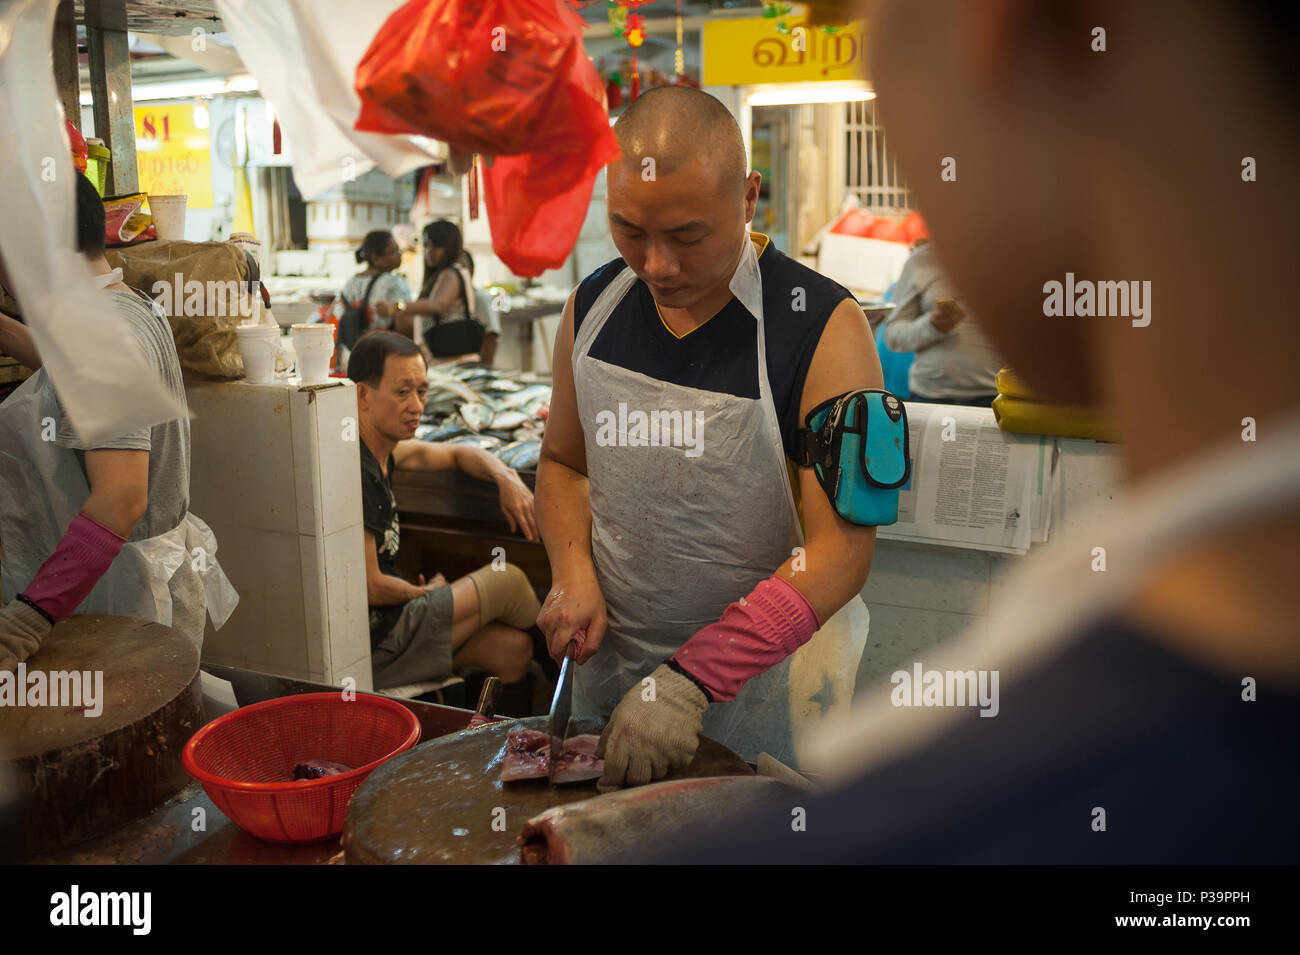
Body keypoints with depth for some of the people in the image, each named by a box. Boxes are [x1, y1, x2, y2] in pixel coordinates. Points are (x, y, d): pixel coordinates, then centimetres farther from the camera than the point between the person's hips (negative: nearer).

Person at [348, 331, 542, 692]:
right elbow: (370, 587, -22)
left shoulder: (381, 449, 7)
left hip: (386, 618, 9)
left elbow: (456, 453, 24)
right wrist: (426, 592, -2)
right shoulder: (355, 472, -23)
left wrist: (507, 479, 5)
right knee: (507, 580, -1)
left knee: (513, 647, 1)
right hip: (371, 645, -9)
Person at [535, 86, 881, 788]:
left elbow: (842, 549, -21)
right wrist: (574, 572, -7)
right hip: (609, 667, 5)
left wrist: (691, 680, -28)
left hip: (762, 682, -4)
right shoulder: (592, 306, -1)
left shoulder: (823, 328, -17)